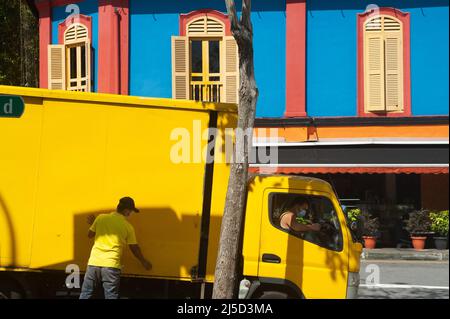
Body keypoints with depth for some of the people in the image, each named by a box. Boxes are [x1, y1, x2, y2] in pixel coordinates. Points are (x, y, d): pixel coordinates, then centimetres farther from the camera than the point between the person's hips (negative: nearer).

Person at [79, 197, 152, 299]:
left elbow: (90, 234, 16)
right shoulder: (128, 227, 0)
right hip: (111, 266, -2)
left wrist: (92, 224, 37)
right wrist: (144, 261, 25)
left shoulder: (101, 218, 4)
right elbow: (134, 248, 9)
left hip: (94, 263, 2)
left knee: (85, 295, 10)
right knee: (111, 296, 4)